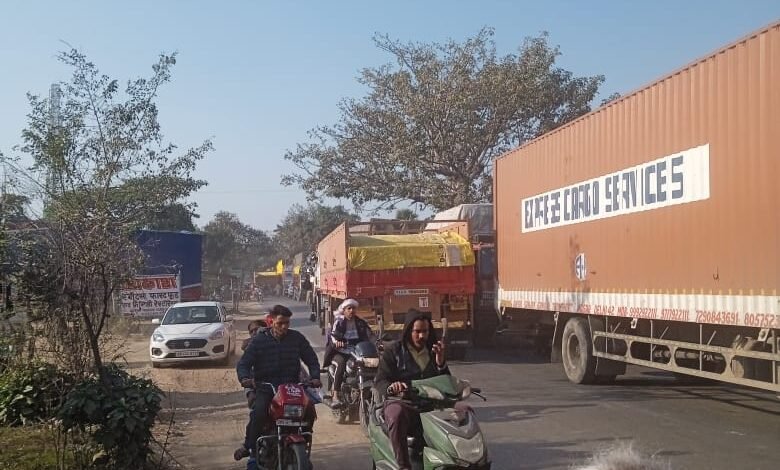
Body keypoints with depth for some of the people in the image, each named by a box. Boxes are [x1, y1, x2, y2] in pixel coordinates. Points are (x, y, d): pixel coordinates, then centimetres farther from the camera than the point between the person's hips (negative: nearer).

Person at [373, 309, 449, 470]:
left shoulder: (434, 351, 21)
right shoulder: (393, 351, 9)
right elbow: (380, 381, -1)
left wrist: (441, 363, -3)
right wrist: (391, 387, -26)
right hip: (401, 402, -4)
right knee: (397, 414, -40)